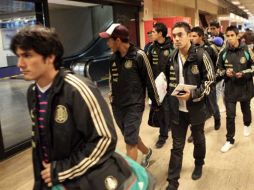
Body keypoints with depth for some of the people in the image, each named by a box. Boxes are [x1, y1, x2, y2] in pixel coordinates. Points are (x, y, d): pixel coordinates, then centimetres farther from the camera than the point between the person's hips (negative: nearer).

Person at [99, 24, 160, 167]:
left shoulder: (138, 55, -14)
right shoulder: (114, 58, 5)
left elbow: (150, 80, -8)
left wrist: (156, 103, -3)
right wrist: (112, 93, 9)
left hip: (134, 105, -7)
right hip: (117, 106, 7)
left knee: (130, 142, -5)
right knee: (131, 137, 20)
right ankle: (147, 152, 47)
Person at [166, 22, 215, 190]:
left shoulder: (201, 55, -12)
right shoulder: (172, 57, 2)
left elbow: (210, 79, -11)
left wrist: (193, 94, -21)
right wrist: (172, 93, 4)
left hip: (197, 108, -2)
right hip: (177, 109, 3)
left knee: (198, 140, 20)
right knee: (177, 146, 7)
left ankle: (199, 165, 48)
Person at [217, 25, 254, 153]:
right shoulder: (223, 52, -4)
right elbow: (219, 69, 4)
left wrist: (243, 73, -18)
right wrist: (225, 73, -16)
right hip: (230, 88, 0)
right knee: (230, 115, 1)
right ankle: (230, 140, 13)